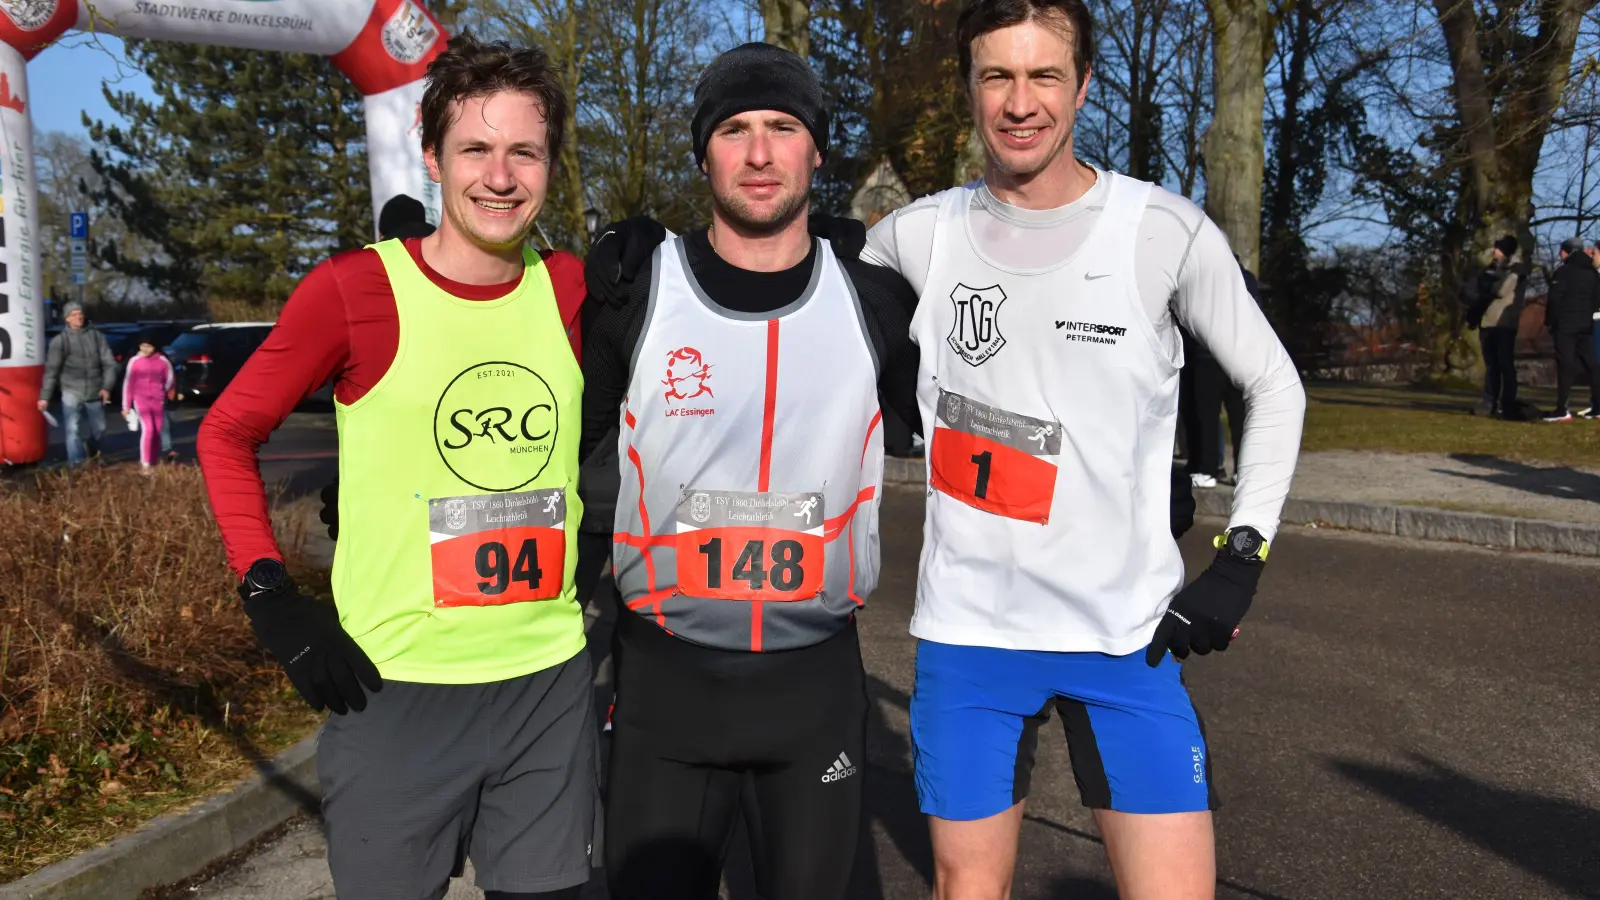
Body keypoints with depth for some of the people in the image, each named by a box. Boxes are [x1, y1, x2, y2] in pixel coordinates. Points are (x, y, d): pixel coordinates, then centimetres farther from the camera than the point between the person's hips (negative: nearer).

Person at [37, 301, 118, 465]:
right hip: (71, 392, -2)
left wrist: (107, 387, -10)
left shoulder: (97, 336, 4)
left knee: (99, 428, 14)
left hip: (94, 392, 2)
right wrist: (45, 396, -7)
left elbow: (109, 363, 2)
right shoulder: (59, 340, -1)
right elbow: (51, 370, -2)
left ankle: (92, 452, 42)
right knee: (73, 429, -9)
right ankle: (77, 464, -7)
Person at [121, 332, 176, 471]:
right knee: (148, 429, -15)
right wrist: (126, 405, 1)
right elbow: (128, 383, 0)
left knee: (157, 431, 5)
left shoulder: (162, 361, -1)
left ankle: (153, 462, 17)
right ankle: (145, 464, -11)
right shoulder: (134, 361, -4)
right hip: (140, 400, -2)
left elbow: (170, 378, 15)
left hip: (158, 401, 2)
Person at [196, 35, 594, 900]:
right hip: (395, 687, -3)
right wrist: (272, 597, -8)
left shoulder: (573, 290, 1)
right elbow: (226, 433, 1)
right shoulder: (353, 288, -9)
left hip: (551, 681, 3)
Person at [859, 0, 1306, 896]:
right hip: (968, 629, 1)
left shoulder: (1169, 233, -5)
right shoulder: (915, 237, -1)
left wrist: (1241, 557, -2)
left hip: (1133, 630, -1)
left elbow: (1276, 389, 6)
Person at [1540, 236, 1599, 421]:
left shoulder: (1563, 271, -8)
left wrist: (1549, 321, -3)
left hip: (1566, 325, -6)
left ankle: (1562, 410, -13)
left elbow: (1554, 299, -12)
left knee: (1565, 366, -9)